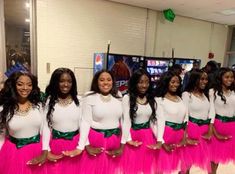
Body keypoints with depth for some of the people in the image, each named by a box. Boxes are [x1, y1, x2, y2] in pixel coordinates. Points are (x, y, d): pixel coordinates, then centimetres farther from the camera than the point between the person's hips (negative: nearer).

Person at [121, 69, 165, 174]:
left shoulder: (152, 99, 3)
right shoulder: (127, 98, -7)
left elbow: (160, 119, -3)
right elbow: (126, 120, -10)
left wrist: (159, 140, -12)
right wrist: (128, 139, -14)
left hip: (148, 135, 3)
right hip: (133, 134, -3)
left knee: (147, 165, 16)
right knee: (132, 165, 9)